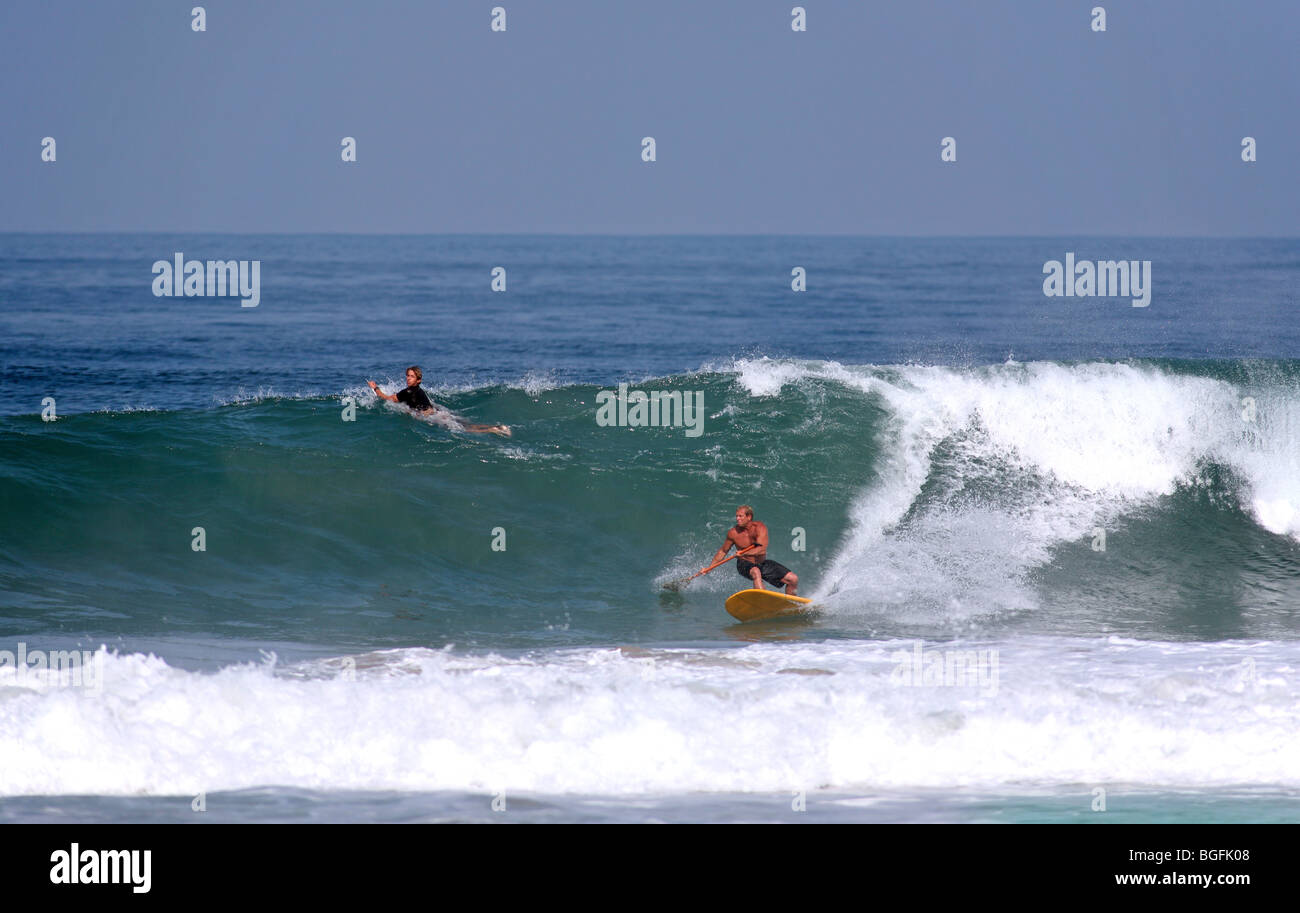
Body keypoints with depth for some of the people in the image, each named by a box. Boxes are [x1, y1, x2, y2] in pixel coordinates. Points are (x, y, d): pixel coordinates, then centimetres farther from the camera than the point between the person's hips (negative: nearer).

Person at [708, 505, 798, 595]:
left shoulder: (760, 528, -15)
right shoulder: (733, 533, -9)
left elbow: (762, 550, -28)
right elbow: (723, 551, 6)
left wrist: (744, 553, -41)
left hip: (762, 563, 2)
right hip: (745, 564, -2)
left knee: (793, 579, -8)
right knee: (756, 572, -41)